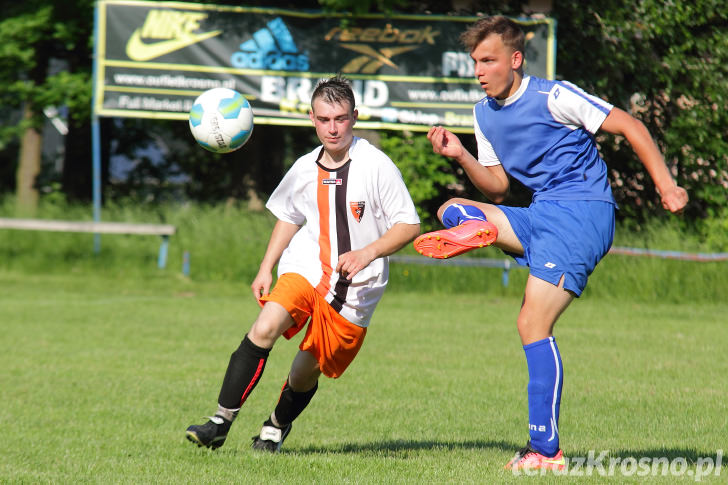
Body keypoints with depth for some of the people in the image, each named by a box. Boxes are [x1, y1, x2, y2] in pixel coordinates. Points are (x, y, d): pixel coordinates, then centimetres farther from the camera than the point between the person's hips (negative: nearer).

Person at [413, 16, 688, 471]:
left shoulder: (553, 97, -12)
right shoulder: (485, 114, 12)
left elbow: (630, 126, -10)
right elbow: (498, 185, 18)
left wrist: (666, 183, -17)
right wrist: (460, 156, -1)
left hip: (583, 211, -9)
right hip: (541, 214, 9)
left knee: (533, 323, -15)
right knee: (453, 211, 4)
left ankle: (547, 451, -14)